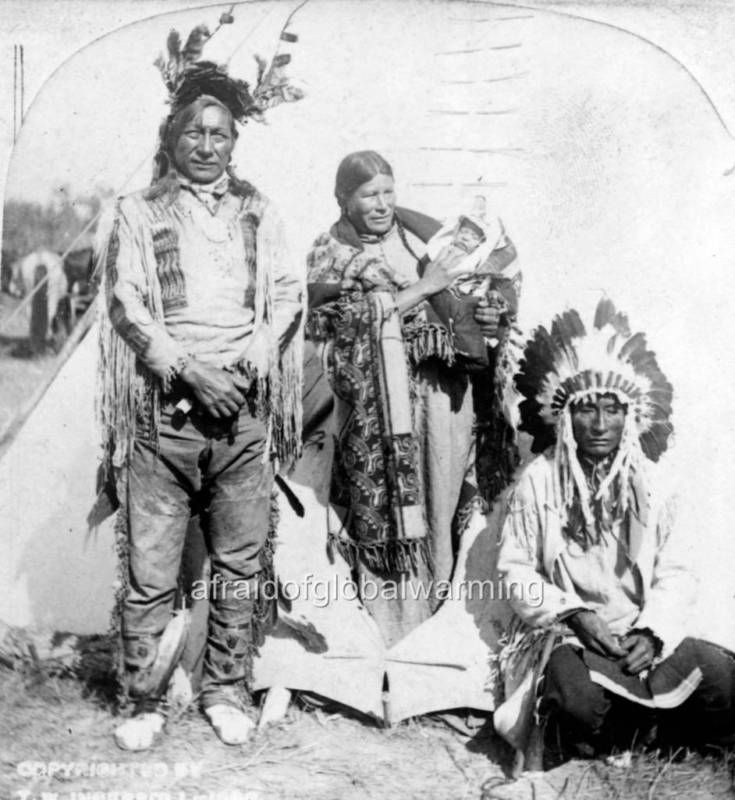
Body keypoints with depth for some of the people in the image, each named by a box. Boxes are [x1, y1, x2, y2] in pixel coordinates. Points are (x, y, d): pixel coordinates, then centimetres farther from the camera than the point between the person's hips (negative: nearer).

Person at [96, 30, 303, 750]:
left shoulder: (257, 211, 16)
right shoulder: (138, 212, 9)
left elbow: (288, 293, 9)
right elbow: (127, 305, -1)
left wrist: (249, 363, -7)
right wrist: (191, 371, -13)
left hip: (243, 409, 2)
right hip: (163, 410, -2)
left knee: (241, 563, 6)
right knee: (150, 570, 0)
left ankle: (226, 691, 21)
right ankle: (145, 703, 15)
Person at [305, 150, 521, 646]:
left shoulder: (419, 233, 11)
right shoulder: (331, 255, 4)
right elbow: (354, 320, -11)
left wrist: (489, 317, -6)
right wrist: (424, 287, -14)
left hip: (443, 393, 3)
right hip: (379, 404, -3)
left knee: (444, 498, 5)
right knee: (388, 509, -1)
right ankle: (392, 626, 11)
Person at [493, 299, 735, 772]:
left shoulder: (654, 481, 3)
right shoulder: (538, 481, -3)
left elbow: (673, 573, 2)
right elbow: (516, 571, -3)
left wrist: (653, 632, -15)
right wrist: (574, 614, -16)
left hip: (643, 633, 4)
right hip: (565, 633, -3)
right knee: (582, 702, -35)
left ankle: (620, 734, 1)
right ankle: (564, 741, 1)